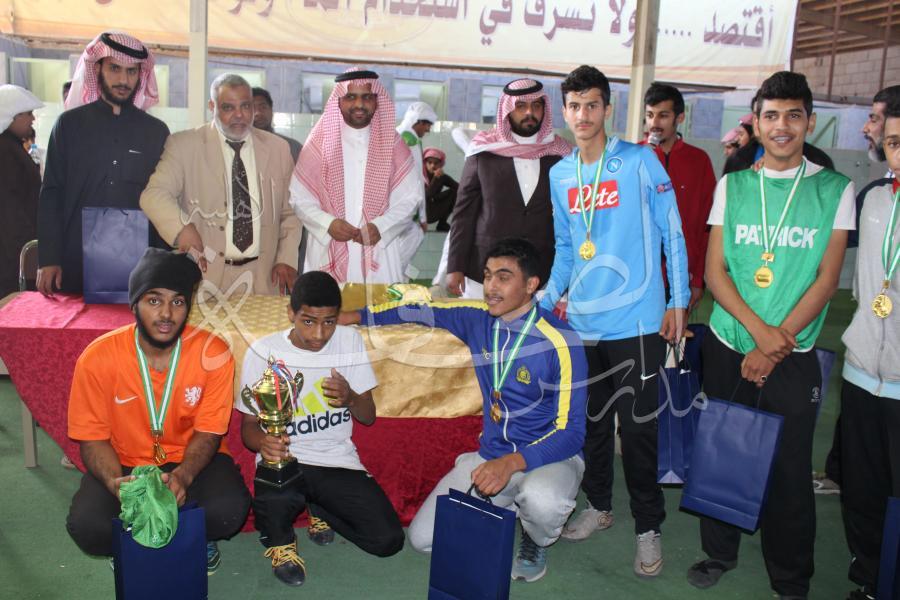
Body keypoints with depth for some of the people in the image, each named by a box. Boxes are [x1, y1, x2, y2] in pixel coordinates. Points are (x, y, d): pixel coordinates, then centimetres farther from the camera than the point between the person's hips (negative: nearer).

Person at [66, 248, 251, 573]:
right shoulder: (97, 359, -15)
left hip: (191, 461, 0)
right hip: (125, 464, 1)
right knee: (86, 525, -28)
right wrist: (114, 481, -28)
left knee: (230, 509, -29)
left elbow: (208, 432, -10)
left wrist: (183, 475, -30)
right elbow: (93, 438, -7)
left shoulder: (213, 353, -16)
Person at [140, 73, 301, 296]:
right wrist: (182, 227, -28)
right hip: (205, 273, -2)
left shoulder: (278, 148, 8)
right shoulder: (184, 145, -1)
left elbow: (289, 211, 12)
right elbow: (154, 194, -10)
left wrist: (287, 259, 1)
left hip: (264, 277, 2)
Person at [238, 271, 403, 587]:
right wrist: (263, 441, -26)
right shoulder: (264, 352, -9)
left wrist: (350, 397, -19)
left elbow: (369, 416, 5)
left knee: (388, 540, -12)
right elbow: (248, 425, -1)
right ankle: (279, 541, 2)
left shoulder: (350, 341, -2)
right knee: (276, 500, -38)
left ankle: (320, 507, 19)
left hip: (338, 459, 3)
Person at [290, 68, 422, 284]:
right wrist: (328, 223, -13)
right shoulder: (319, 143, 4)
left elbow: (410, 197, 4)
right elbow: (300, 198, 4)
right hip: (328, 253, 0)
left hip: (379, 253, 1)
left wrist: (380, 227, -11)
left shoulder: (393, 144, 6)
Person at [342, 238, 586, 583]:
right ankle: (511, 505, 17)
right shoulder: (478, 319, -4)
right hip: (491, 455, 5)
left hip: (549, 456, -5)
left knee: (540, 499, -40)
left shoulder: (559, 343, -20)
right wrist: (354, 317, 11)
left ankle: (536, 542, -1)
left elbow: (571, 432, -20)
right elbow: (422, 312, 12)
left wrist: (512, 463, -34)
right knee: (423, 538, -4)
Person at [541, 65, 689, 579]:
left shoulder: (640, 162, -5)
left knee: (638, 426, 1)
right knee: (592, 420, 15)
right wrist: (548, 299, 9)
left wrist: (679, 301, -6)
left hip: (636, 320, -5)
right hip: (583, 322, 5)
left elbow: (672, 232, -3)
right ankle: (599, 504, 34)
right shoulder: (560, 175, 9)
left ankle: (649, 526, 17)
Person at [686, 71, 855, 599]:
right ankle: (719, 552, 31)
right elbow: (715, 271, 0)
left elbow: (827, 279, -5)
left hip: (793, 356, -2)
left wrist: (776, 343, -13)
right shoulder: (732, 185, 5)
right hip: (729, 349, 2)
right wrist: (759, 330, -13)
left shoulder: (835, 189, 0)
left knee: (790, 470, 5)